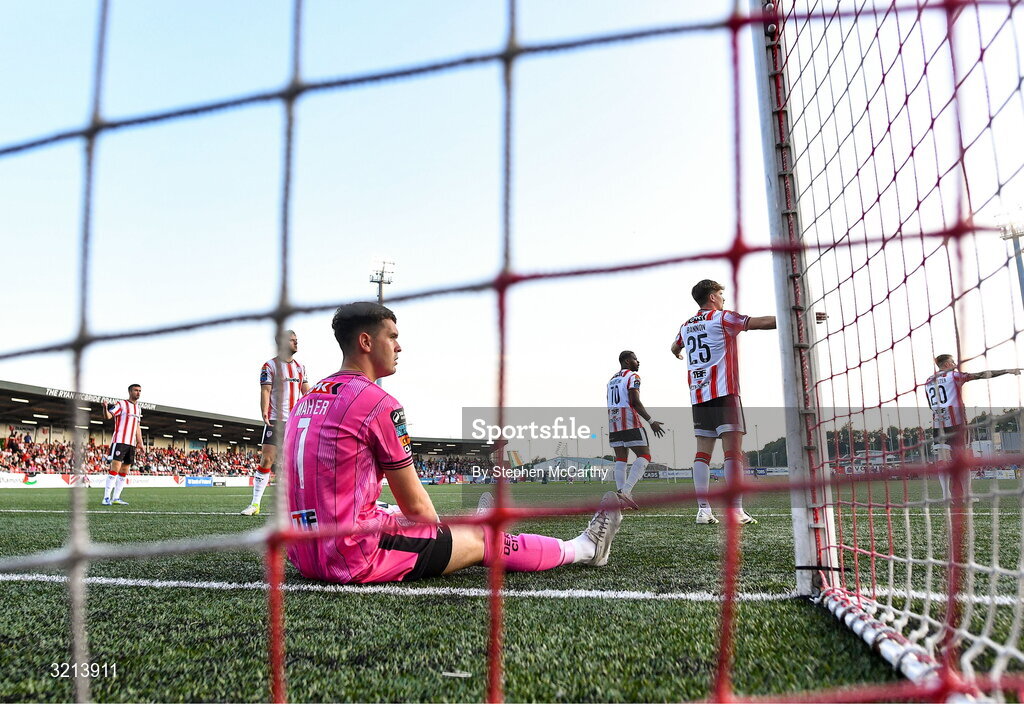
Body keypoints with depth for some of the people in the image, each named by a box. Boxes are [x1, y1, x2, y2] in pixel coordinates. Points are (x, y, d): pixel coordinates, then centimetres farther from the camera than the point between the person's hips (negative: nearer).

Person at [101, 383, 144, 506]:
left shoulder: (138, 409, 20)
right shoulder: (121, 405, -1)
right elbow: (108, 416, -14)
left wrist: (140, 442, 20)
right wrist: (105, 408, -35)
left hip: (131, 444, 7)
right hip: (119, 441, -7)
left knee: (124, 471, 7)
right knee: (115, 469, -13)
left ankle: (116, 498, 12)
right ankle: (106, 498, -11)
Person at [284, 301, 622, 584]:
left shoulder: (306, 400, 11)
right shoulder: (380, 404, -15)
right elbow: (415, 504, -8)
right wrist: (440, 533, 13)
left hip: (303, 554, 8)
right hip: (355, 559, -8)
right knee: (479, 540, 6)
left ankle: (471, 526, 59)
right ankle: (584, 548, 24)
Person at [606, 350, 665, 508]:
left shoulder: (612, 380, 21)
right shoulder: (632, 376, -3)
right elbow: (635, 402, -13)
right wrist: (651, 421, -13)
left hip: (613, 423, 8)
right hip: (629, 421, -8)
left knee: (621, 459, 7)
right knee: (644, 456, -5)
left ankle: (622, 498, 0)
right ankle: (625, 491, -20)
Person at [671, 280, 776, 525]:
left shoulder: (686, 326, 16)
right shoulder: (722, 318, -2)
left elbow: (675, 348, 36)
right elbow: (761, 322, -9)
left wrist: (680, 355, 60)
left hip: (698, 395, 6)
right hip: (724, 393, -6)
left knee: (703, 452, 4)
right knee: (734, 450, -7)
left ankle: (703, 510, -1)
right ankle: (737, 510, -13)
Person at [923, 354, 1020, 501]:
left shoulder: (928, 381, 13)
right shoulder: (954, 376, -2)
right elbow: (981, 375, -6)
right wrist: (1007, 371, -4)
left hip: (937, 424, 4)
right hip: (955, 423, -4)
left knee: (942, 459, 4)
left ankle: (946, 495, 0)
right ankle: (967, 494, 5)